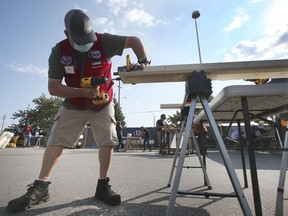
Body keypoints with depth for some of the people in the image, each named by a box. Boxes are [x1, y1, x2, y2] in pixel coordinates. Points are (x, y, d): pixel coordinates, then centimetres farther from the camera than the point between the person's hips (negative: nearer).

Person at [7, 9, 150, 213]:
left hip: (103, 104, -1)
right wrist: (83, 92, -31)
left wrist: (143, 60, -30)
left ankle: (103, 186, 5)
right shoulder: (59, 52, -13)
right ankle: (40, 187, 9)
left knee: (108, 141, -8)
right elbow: (53, 88, -17)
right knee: (55, 141, -3)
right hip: (73, 105, 1)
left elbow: (134, 40, -11)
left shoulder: (103, 41, -17)